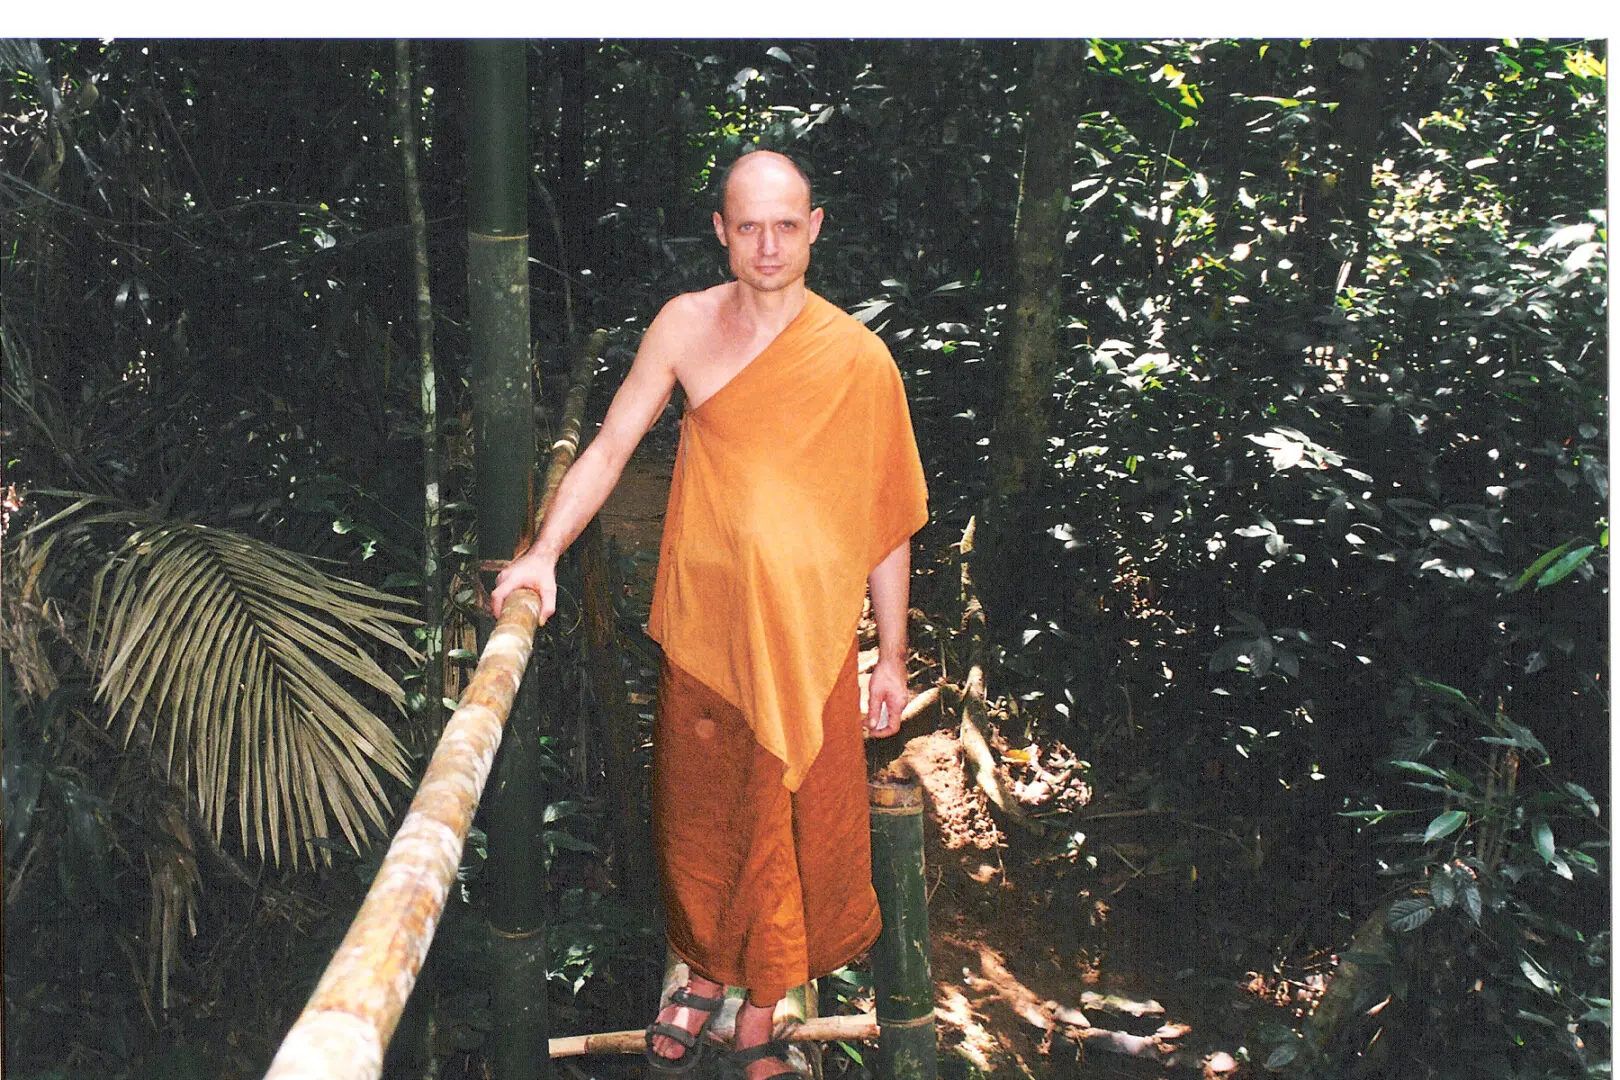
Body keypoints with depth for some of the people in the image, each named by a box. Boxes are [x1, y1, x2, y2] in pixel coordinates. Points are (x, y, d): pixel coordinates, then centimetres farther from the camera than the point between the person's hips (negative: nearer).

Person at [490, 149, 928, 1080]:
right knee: (699, 806, 15)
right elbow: (610, 449, 2)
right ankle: (706, 973, 40)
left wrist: (891, 656, 1)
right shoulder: (686, 326, -1)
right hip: (702, 619, 2)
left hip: (808, 631, -1)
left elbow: (887, 519, -1)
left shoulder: (859, 358, -5)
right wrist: (545, 553, -12)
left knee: (794, 817, 9)